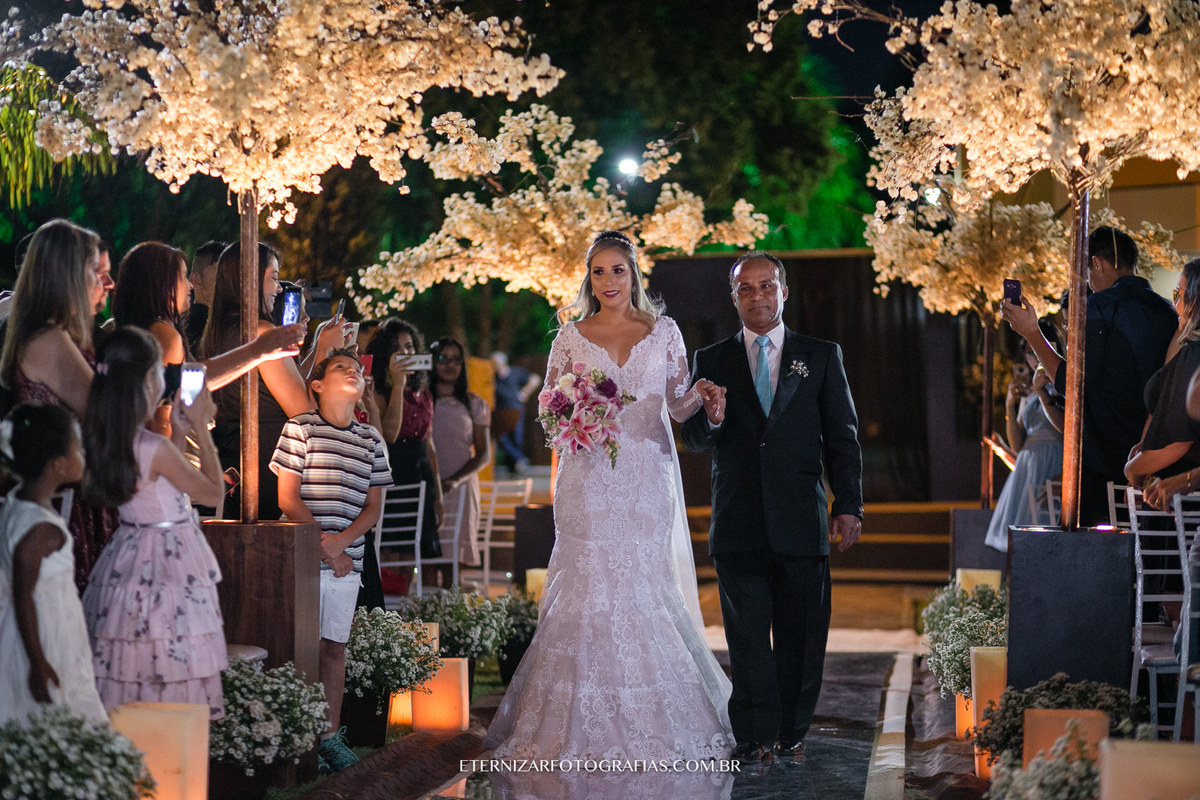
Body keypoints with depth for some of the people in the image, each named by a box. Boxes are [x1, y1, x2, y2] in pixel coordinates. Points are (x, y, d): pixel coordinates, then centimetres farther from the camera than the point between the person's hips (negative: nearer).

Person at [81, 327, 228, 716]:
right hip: (168, 567, -8)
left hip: (127, 558, 8)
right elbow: (214, 492, -8)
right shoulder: (156, 449, -22)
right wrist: (200, 428, -4)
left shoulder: (103, 440, 1)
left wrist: (178, 433, 14)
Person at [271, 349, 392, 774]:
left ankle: (331, 735, 17)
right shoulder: (300, 428, 0)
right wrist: (324, 546, -9)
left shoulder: (371, 439, 12)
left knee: (336, 646, 9)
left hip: (347, 560, 4)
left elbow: (374, 506, 9)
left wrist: (343, 540, -8)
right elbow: (288, 498, -4)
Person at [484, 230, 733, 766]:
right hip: (590, 477, 0)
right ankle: (586, 722, 3)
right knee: (588, 585, -6)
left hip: (647, 476, 1)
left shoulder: (664, 332, 9)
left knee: (644, 585, -2)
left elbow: (678, 405, 10)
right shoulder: (570, 337, 7)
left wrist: (701, 394, -11)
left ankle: (655, 719, 11)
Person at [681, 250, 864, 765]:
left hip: (801, 523, 0)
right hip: (738, 526, 0)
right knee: (747, 637, 3)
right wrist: (712, 420, -21)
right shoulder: (711, 361, 8)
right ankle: (756, 737, 11)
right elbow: (695, 440, 3)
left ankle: (790, 733, 21)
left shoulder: (822, 356, 7)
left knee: (800, 637, 6)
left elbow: (842, 437, 6)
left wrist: (849, 505, -4)